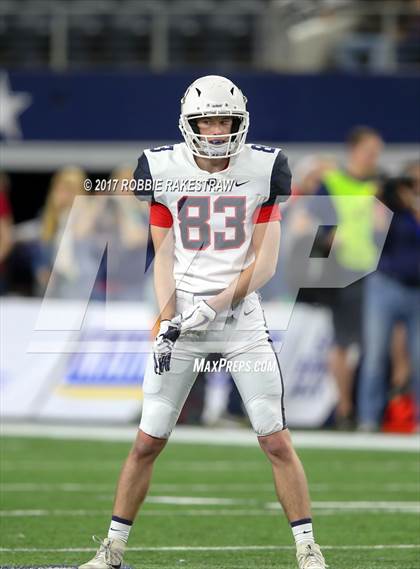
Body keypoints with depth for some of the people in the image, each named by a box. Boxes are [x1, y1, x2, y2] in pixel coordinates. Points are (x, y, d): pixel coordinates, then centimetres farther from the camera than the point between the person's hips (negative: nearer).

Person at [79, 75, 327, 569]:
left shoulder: (263, 169, -2)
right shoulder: (164, 170, 1)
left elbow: (265, 263, -3)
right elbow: (163, 258, 5)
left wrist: (215, 305, -15)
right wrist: (166, 322, -8)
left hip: (241, 317, -1)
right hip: (183, 316, 1)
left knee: (276, 441, -4)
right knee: (147, 442, 1)